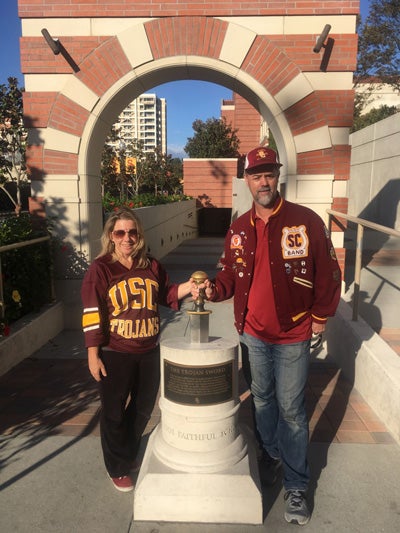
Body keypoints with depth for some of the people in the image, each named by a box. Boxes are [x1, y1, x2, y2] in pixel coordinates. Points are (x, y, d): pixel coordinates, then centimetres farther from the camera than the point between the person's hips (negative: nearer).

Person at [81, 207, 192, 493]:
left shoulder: (151, 265, 1)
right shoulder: (101, 269, -11)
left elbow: (168, 294, 10)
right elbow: (92, 314, -12)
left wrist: (190, 286, -8)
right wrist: (93, 354, -13)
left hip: (149, 352, 5)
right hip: (115, 354, -5)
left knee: (143, 408, 21)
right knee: (115, 413, 12)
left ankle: (129, 455, 47)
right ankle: (118, 469, 34)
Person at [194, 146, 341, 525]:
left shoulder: (306, 221, -13)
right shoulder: (238, 229, 0)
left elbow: (328, 273, -8)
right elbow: (231, 275, 6)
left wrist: (320, 316, -5)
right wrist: (213, 289, -14)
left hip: (292, 337, -4)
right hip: (252, 334, 4)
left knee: (290, 409, 6)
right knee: (262, 399, 21)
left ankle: (296, 486, 24)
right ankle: (270, 453, 46)